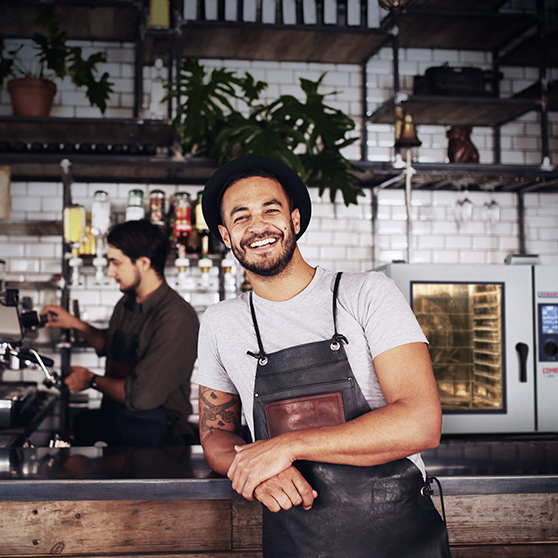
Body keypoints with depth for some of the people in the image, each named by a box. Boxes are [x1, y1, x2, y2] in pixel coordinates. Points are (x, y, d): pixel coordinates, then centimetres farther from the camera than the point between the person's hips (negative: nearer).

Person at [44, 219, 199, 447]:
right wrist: (75, 324, 14)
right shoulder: (126, 304, 6)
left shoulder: (176, 319, -21)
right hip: (111, 425, 8)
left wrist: (92, 380, -6)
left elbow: (140, 396, -23)